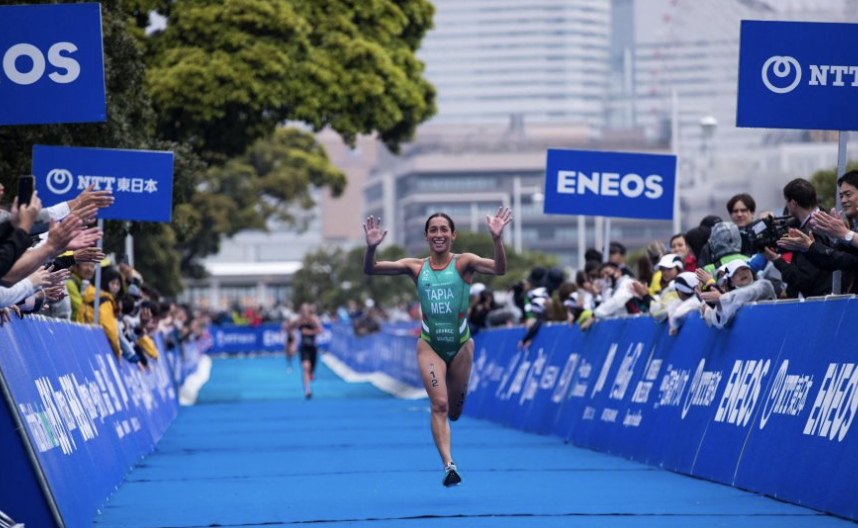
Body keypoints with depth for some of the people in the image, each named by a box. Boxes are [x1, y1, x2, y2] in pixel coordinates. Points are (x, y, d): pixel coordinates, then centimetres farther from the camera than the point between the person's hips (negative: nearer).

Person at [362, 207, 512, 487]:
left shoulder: (463, 262, -8)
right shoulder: (416, 267, -3)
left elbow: (499, 269, -25)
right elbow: (370, 270, -6)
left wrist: (497, 239, -41)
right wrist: (371, 248, -26)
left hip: (460, 345, 0)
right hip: (429, 345, 0)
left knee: (454, 411, 12)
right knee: (439, 404, -18)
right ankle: (449, 465, -19)